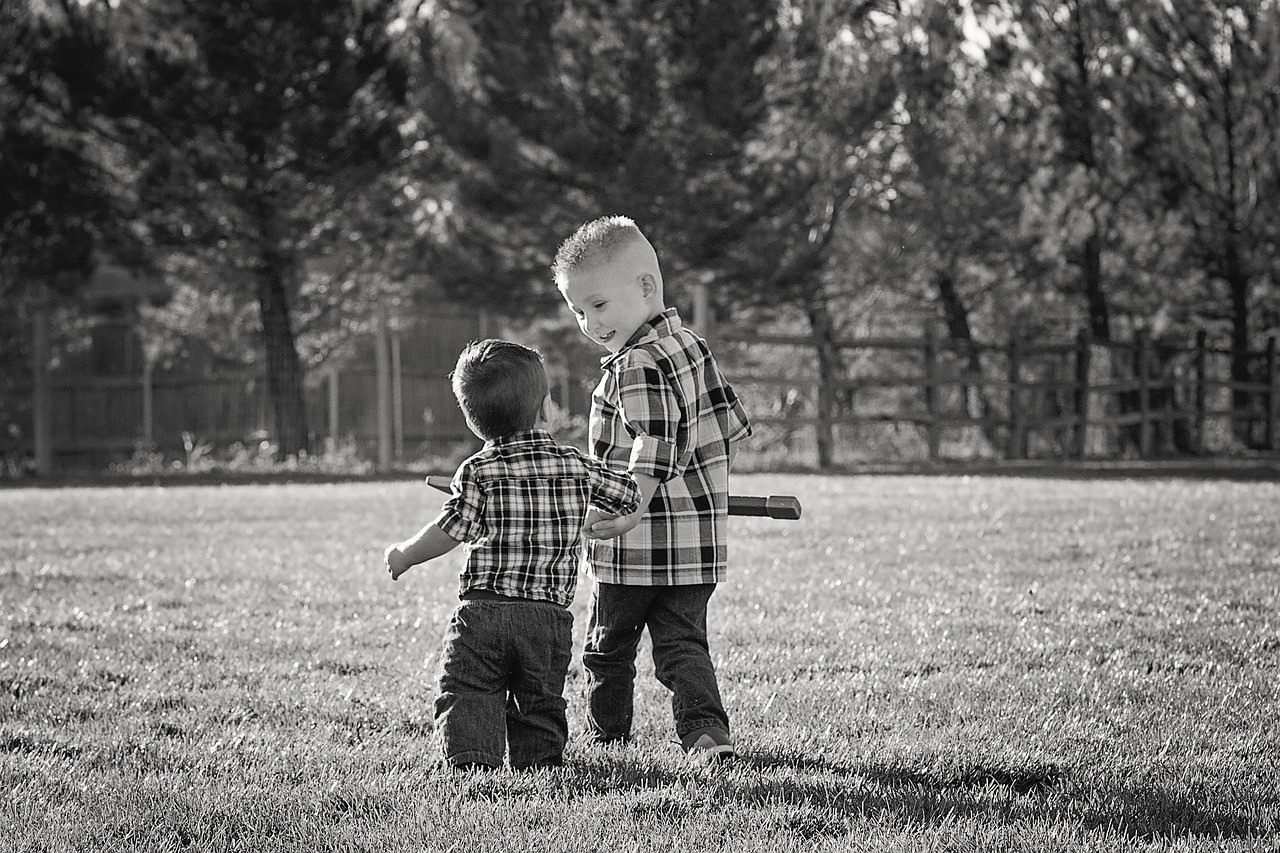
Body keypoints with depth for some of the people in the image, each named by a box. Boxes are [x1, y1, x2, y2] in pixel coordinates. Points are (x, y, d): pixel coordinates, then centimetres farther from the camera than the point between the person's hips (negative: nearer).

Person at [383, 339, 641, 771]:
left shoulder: (478, 472, -5)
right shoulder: (577, 466, 4)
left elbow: (448, 532, -11)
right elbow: (630, 494, 16)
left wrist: (403, 555, 5)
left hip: (483, 610, -3)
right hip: (550, 614, 3)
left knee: (466, 694, 1)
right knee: (540, 702, 15)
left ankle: (472, 758, -15)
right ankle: (540, 760, 3)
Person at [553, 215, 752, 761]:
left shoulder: (638, 365, -17)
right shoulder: (690, 346, 11)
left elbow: (654, 449, -27)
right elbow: (730, 423, 18)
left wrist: (634, 508, -33)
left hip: (636, 550, -8)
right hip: (699, 543, 8)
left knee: (607, 647, 10)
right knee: (682, 641, 6)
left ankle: (606, 738, 21)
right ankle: (707, 731, -11)